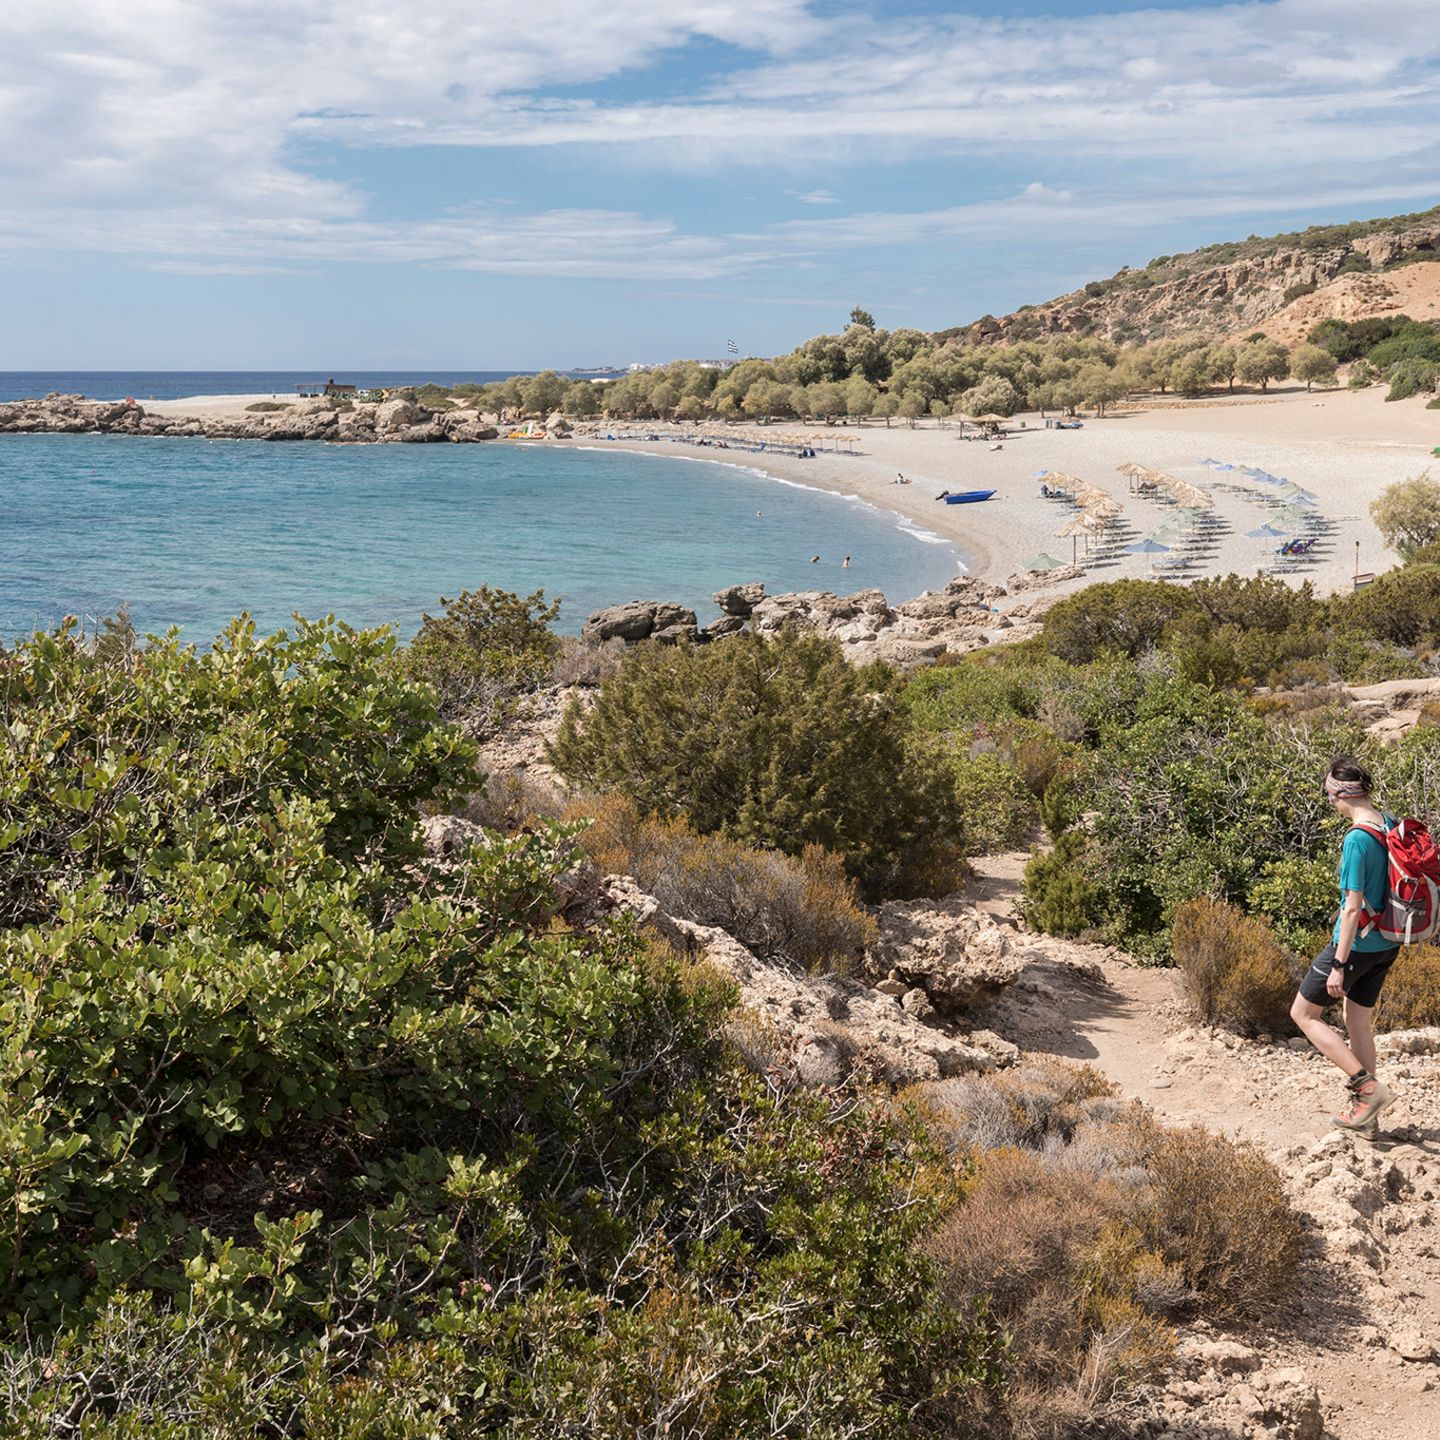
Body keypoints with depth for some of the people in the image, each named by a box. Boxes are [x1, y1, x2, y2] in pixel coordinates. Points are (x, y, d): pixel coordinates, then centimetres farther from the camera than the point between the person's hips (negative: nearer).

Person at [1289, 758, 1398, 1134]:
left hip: (1356, 944, -8)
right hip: (1387, 945, 8)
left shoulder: (1356, 840, -24)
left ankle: (1368, 1086, 0)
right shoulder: (1392, 828, 2)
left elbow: (1353, 907, -23)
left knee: (1303, 1014, 7)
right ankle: (1364, 1114, 26)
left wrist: (1338, 965, -19)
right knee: (1359, 1022, 19)